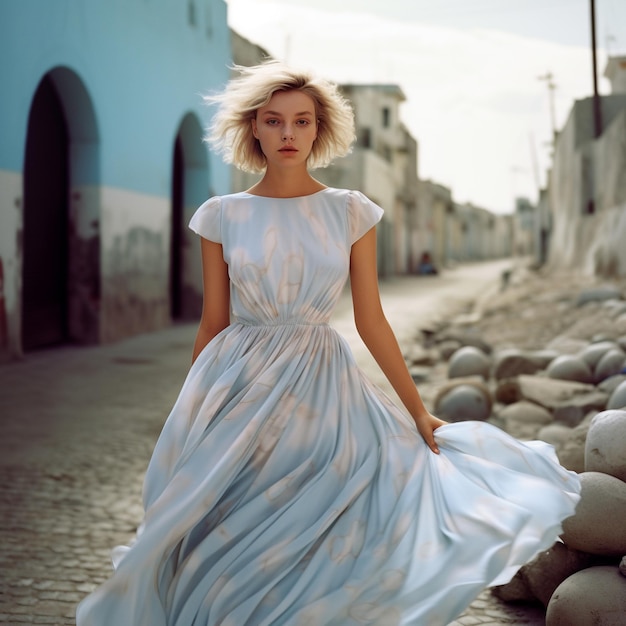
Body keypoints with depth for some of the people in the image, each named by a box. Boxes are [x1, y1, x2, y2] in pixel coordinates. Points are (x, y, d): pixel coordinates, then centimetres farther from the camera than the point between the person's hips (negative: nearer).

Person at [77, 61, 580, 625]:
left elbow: (371, 320, 4)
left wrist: (418, 411, 4)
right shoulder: (222, 216, 0)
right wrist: (190, 416, 8)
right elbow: (213, 323, 6)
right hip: (240, 384, 0)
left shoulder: (351, 213, 1)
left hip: (322, 388, 0)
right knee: (227, 549, 2)